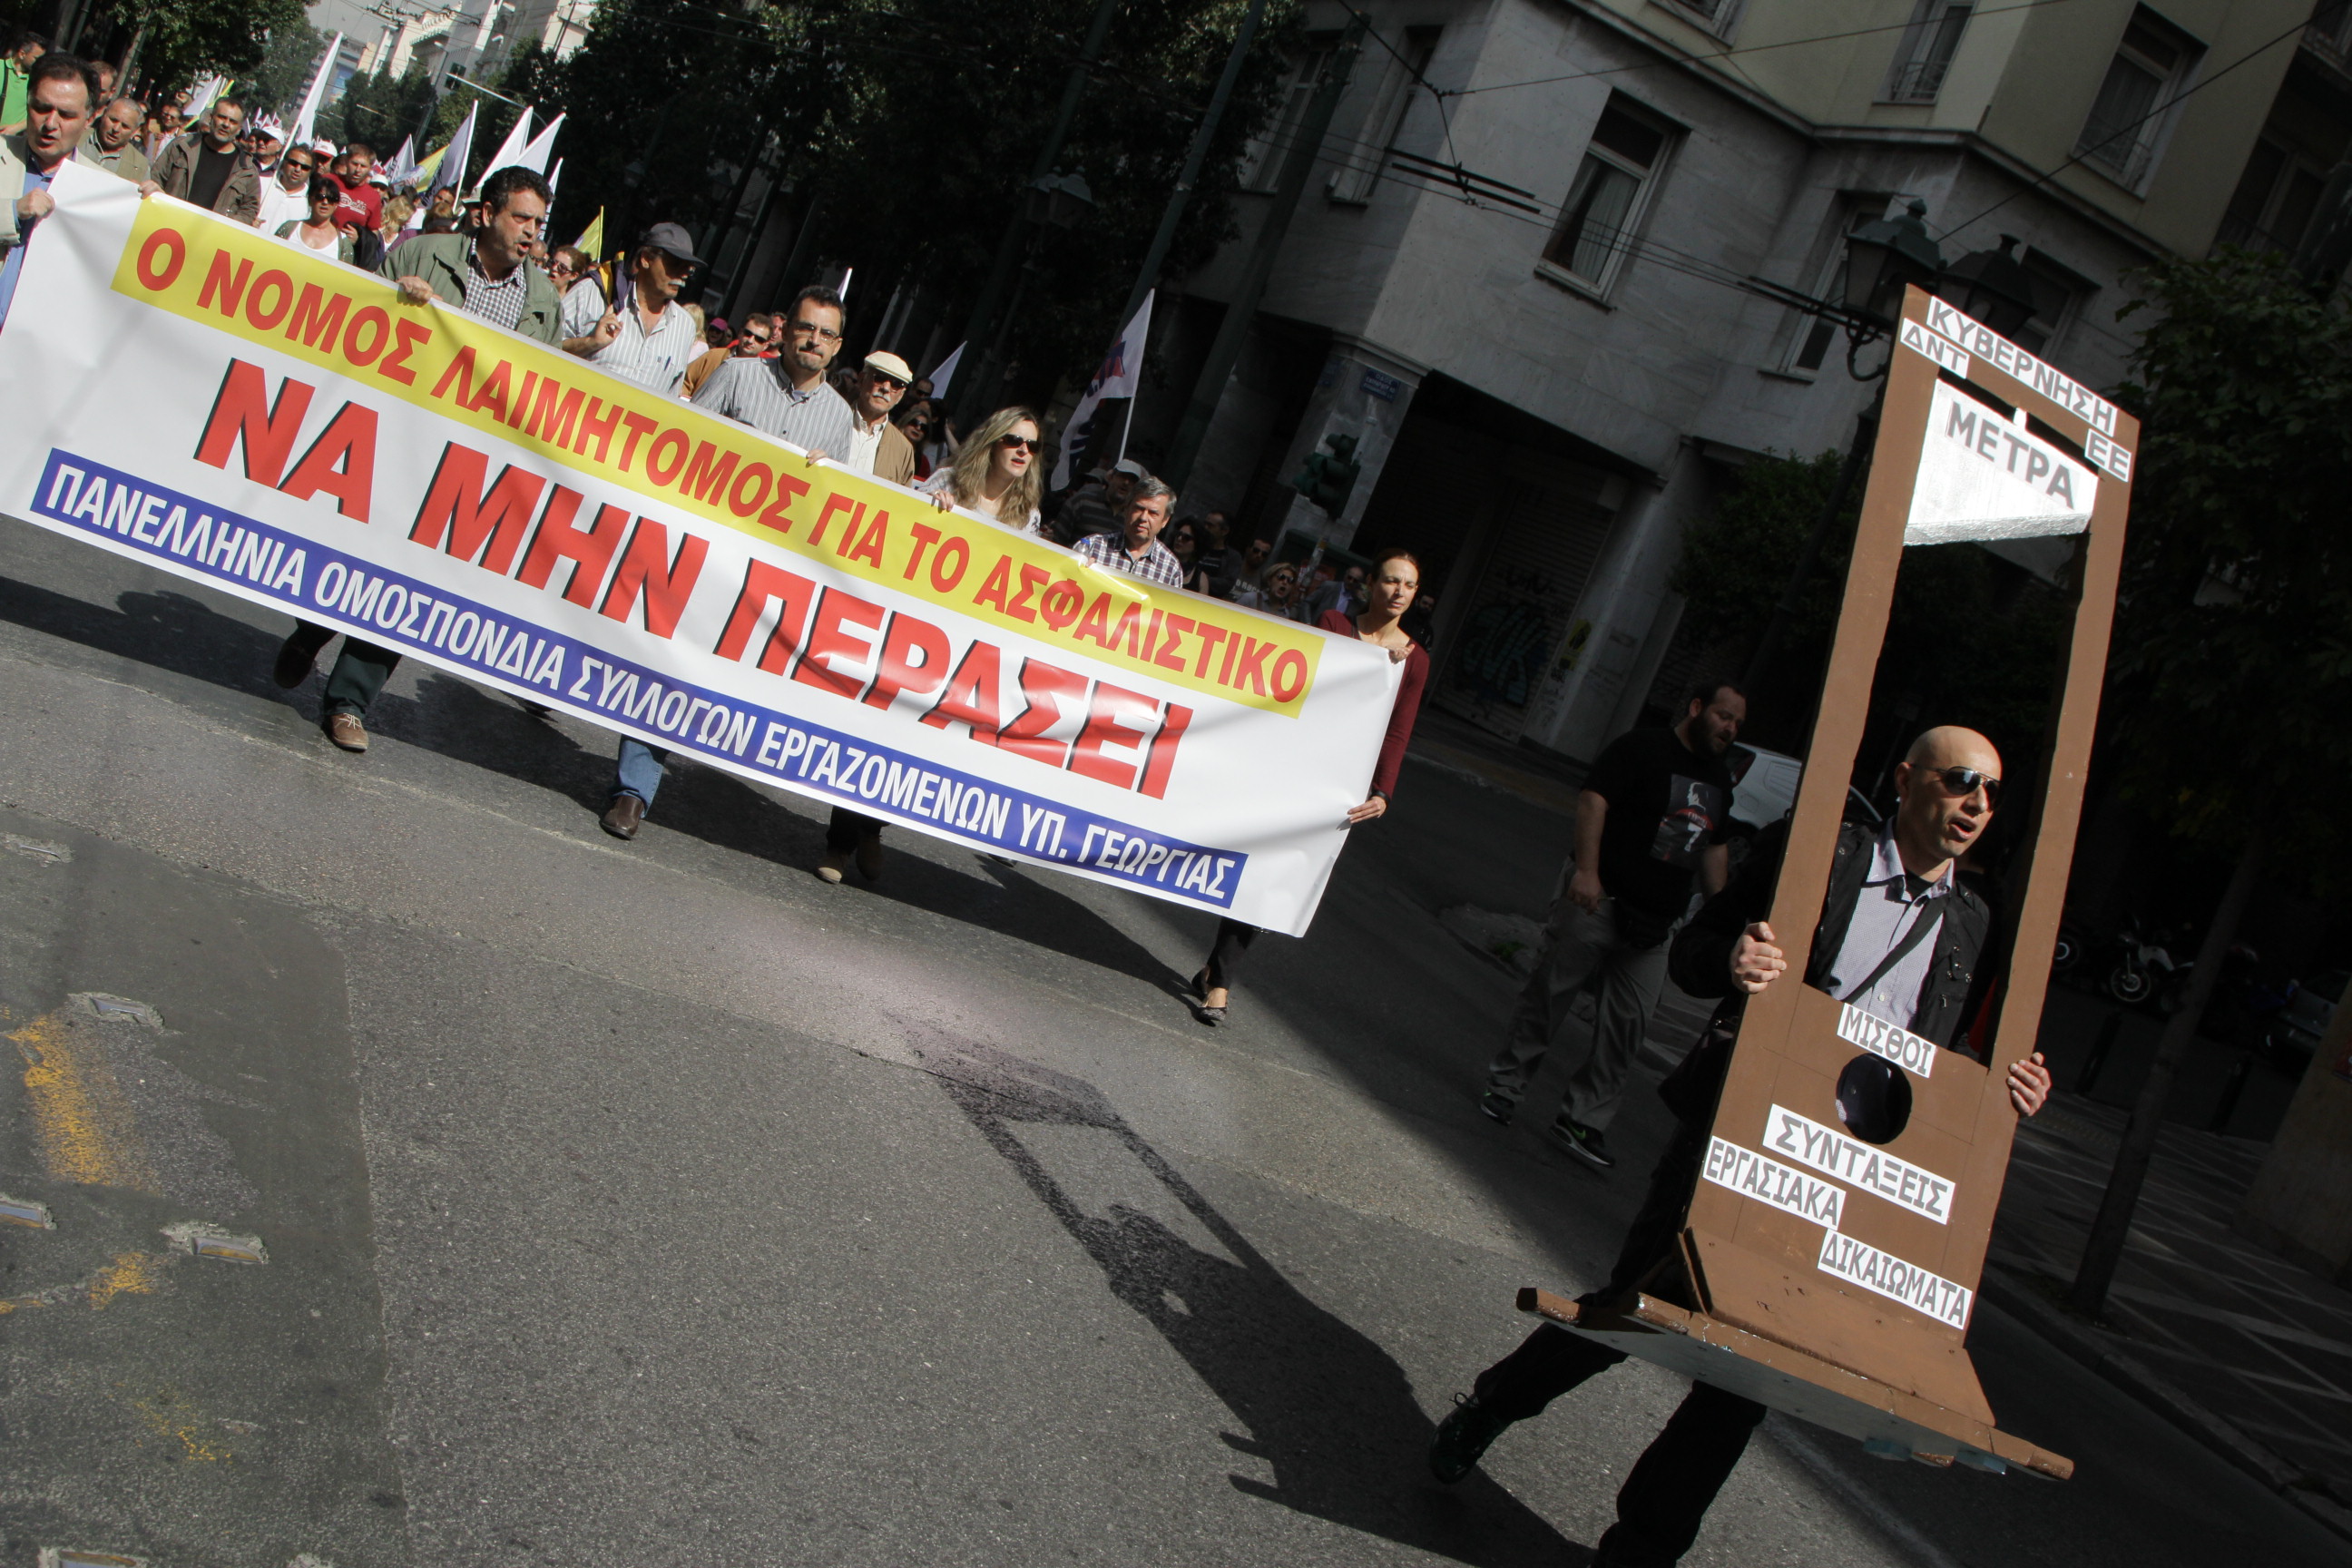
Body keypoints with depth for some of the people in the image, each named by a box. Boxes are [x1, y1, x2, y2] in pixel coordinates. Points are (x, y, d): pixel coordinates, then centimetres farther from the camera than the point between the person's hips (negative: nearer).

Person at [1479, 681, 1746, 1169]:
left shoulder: (1719, 776, 18)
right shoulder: (1641, 748, -6)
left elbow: (1715, 848, 25)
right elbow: (1593, 799, -16)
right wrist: (1586, 870, -27)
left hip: (1653, 926, 7)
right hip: (1598, 902, -7)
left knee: (1628, 1023, 1)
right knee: (1550, 995, 0)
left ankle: (1583, 1120, 8)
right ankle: (1506, 1086, 15)